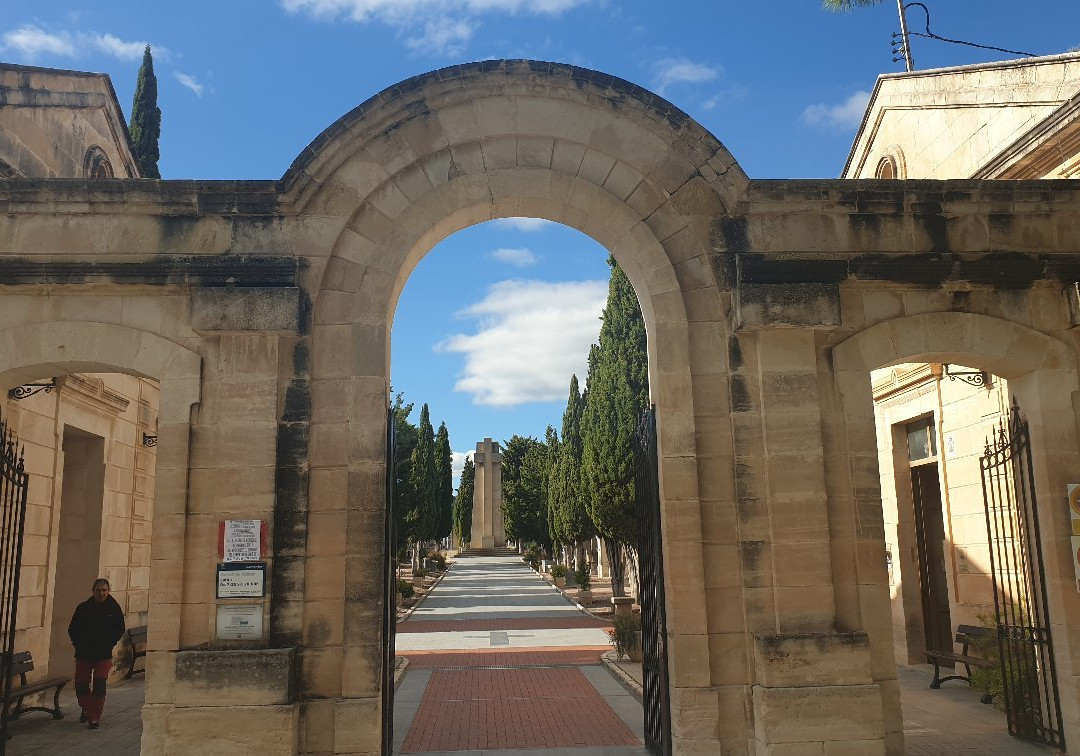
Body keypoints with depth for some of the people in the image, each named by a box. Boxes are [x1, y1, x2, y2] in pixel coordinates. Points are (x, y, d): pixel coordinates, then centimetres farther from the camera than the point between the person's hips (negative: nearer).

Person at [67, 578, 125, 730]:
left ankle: (95, 717, 5)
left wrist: (109, 644, -2)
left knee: (99, 687, -5)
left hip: (104, 655, -1)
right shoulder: (83, 608, -1)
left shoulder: (114, 608, -2)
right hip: (83, 654, 2)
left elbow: (120, 630, 7)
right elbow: (72, 630, 7)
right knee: (81, 685, 9)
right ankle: (87, 710, 34)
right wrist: (79, 645, -4)